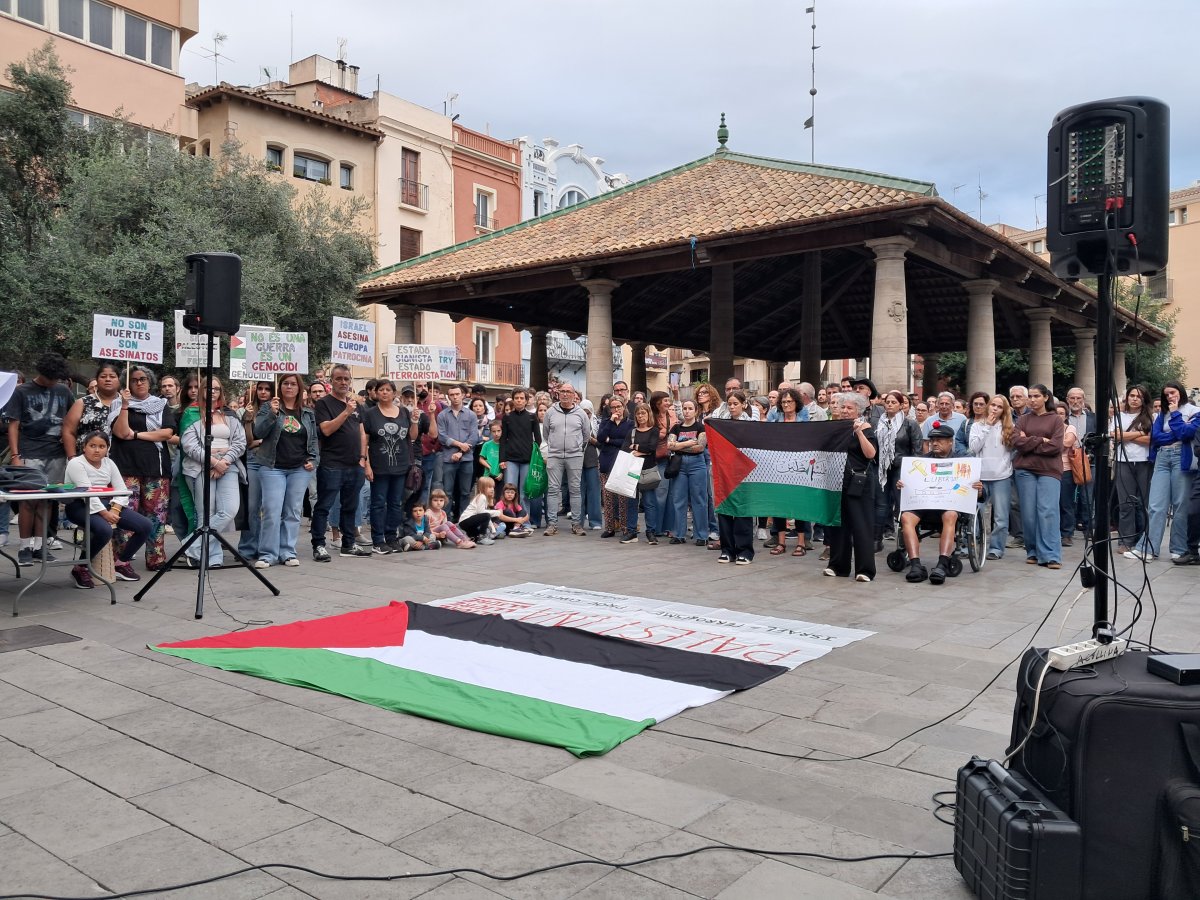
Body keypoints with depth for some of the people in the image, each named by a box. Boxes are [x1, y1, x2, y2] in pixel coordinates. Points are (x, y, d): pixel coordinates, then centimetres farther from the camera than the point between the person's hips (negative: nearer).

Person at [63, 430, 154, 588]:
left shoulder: (109, 463, 11)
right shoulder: (76, 463, -8)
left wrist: (114, 510, -13)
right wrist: (104, 514, -27)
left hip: (105, 504, 7)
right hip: (80, 506, -7)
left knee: (146, 526, -7)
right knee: (105, 530, -38)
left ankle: (121, 562, 13)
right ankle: (81, 568, -13)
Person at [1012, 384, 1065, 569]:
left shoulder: (1056, 420, 7)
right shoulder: (1023, 420, 12)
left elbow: (1056, 446, -6)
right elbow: (1016, 442, -3)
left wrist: (1029, 443, -5)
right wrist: (1041, 440, -8)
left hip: (1049, 471, -2)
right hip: (1025, 470, 2)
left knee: (1048, 511, -10)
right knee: (1028, 512, 2)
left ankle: (1051, 556, -9)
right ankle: (1033, 552, 13)